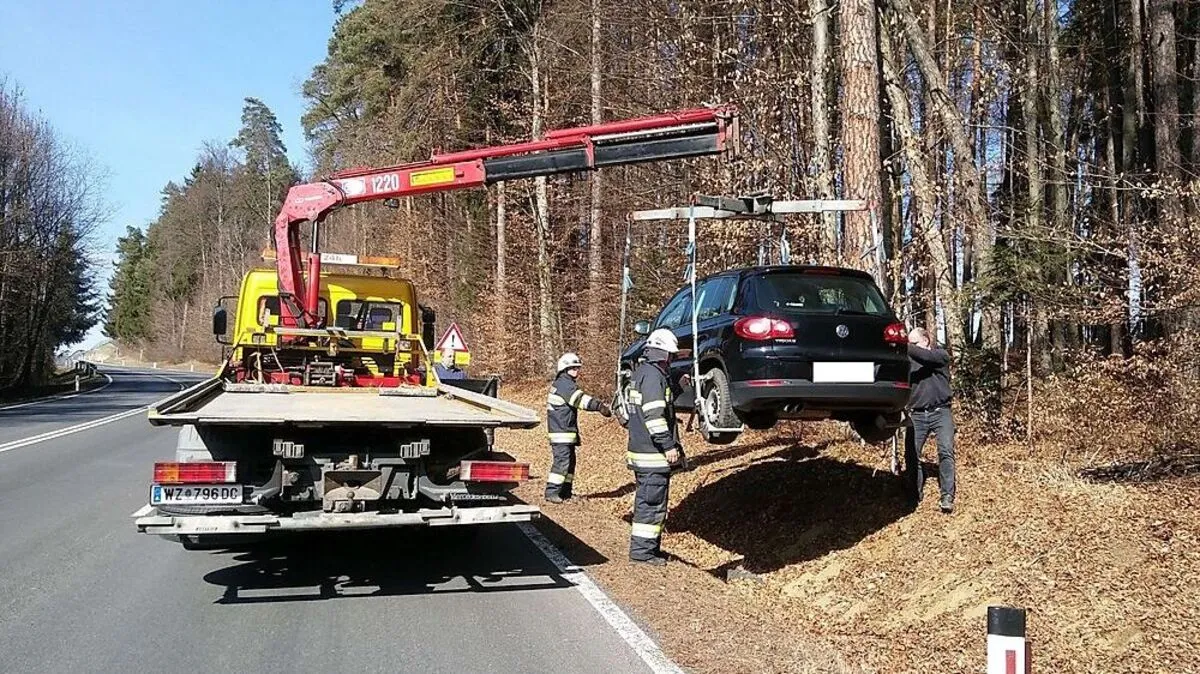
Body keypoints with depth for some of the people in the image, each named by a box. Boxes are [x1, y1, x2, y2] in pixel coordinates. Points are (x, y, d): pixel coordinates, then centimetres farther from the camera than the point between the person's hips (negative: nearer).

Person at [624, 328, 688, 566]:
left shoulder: (641, 372, 17)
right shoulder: (653, 375, -16)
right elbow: (654, 415, -22)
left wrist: (678, 386, 25)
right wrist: (669, 446, -20)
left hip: (641, 449, 11)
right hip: (652, 453, -11)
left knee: (646, 500, 16)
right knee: (652, 501, -6)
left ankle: (644, 547, 24)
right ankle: (642, 550, -3)